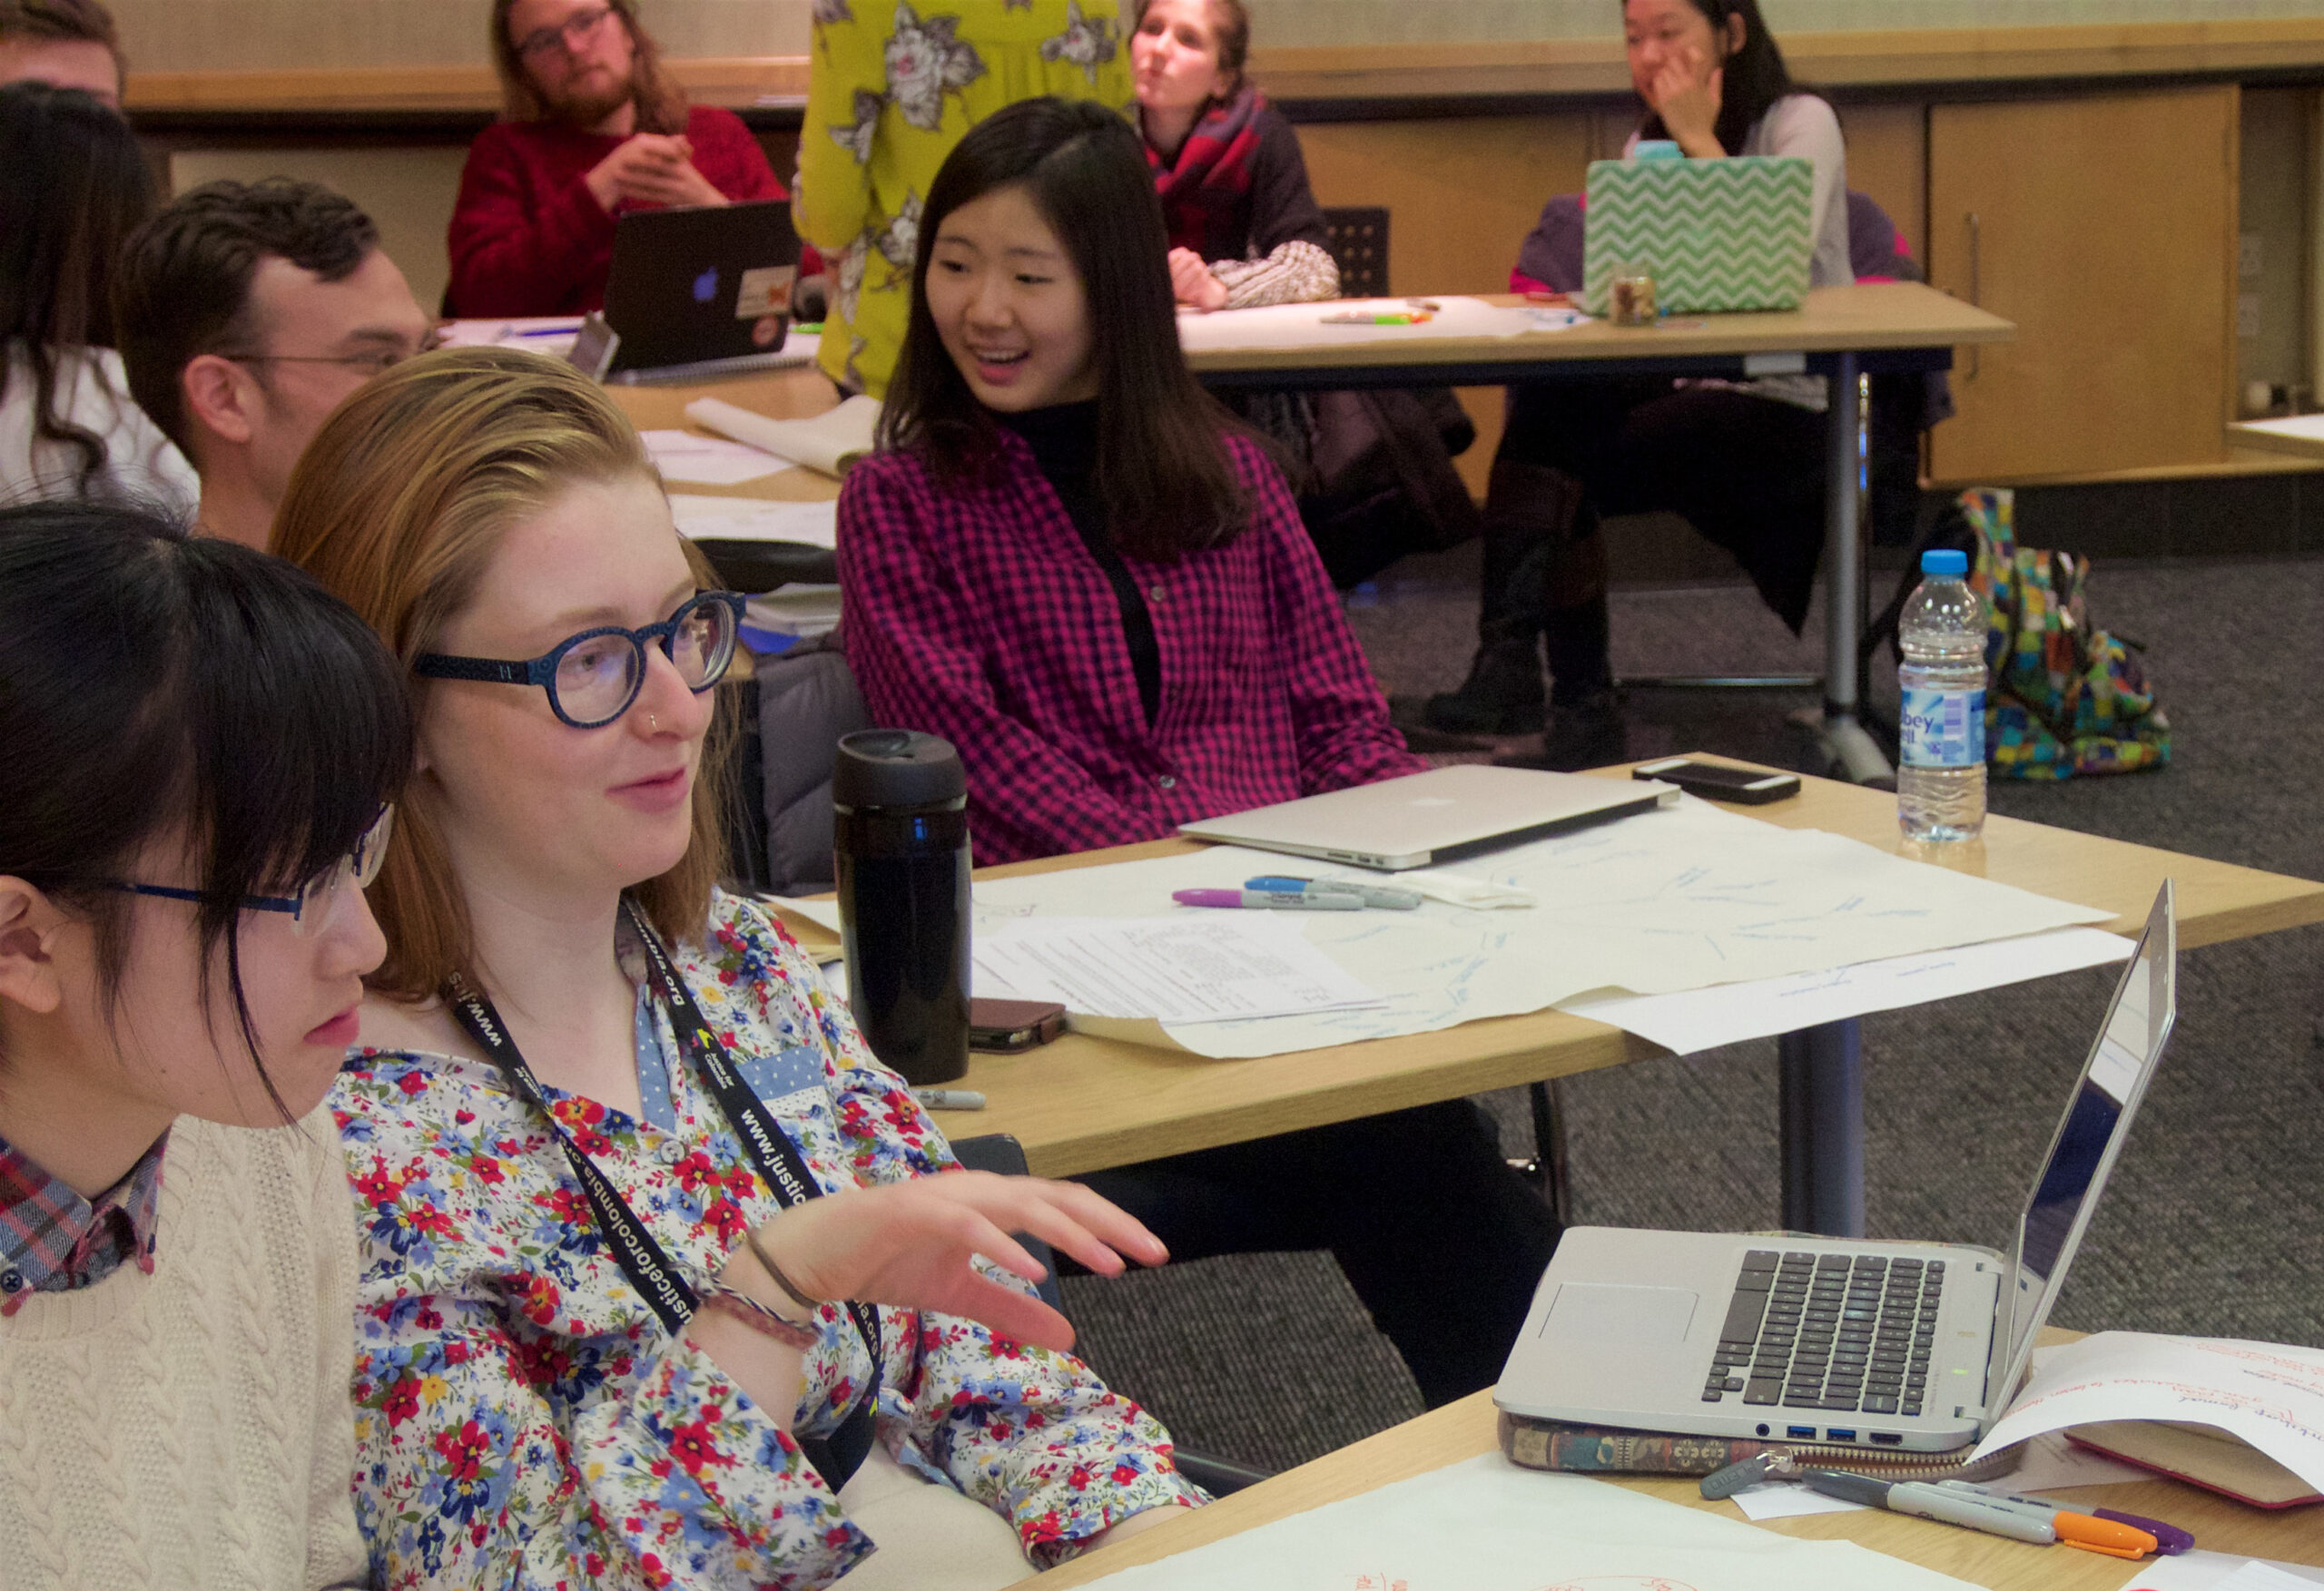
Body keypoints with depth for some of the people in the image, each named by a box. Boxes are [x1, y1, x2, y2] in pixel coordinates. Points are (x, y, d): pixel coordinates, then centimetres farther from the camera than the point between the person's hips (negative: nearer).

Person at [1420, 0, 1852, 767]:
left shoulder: (1802, 124, -4)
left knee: (1560, 463, -25)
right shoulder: (1646, 146, 15)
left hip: (1793, 408, -6)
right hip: (1689, 386, 6)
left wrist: (1700, 143, -17)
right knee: (1545, 400, -25)